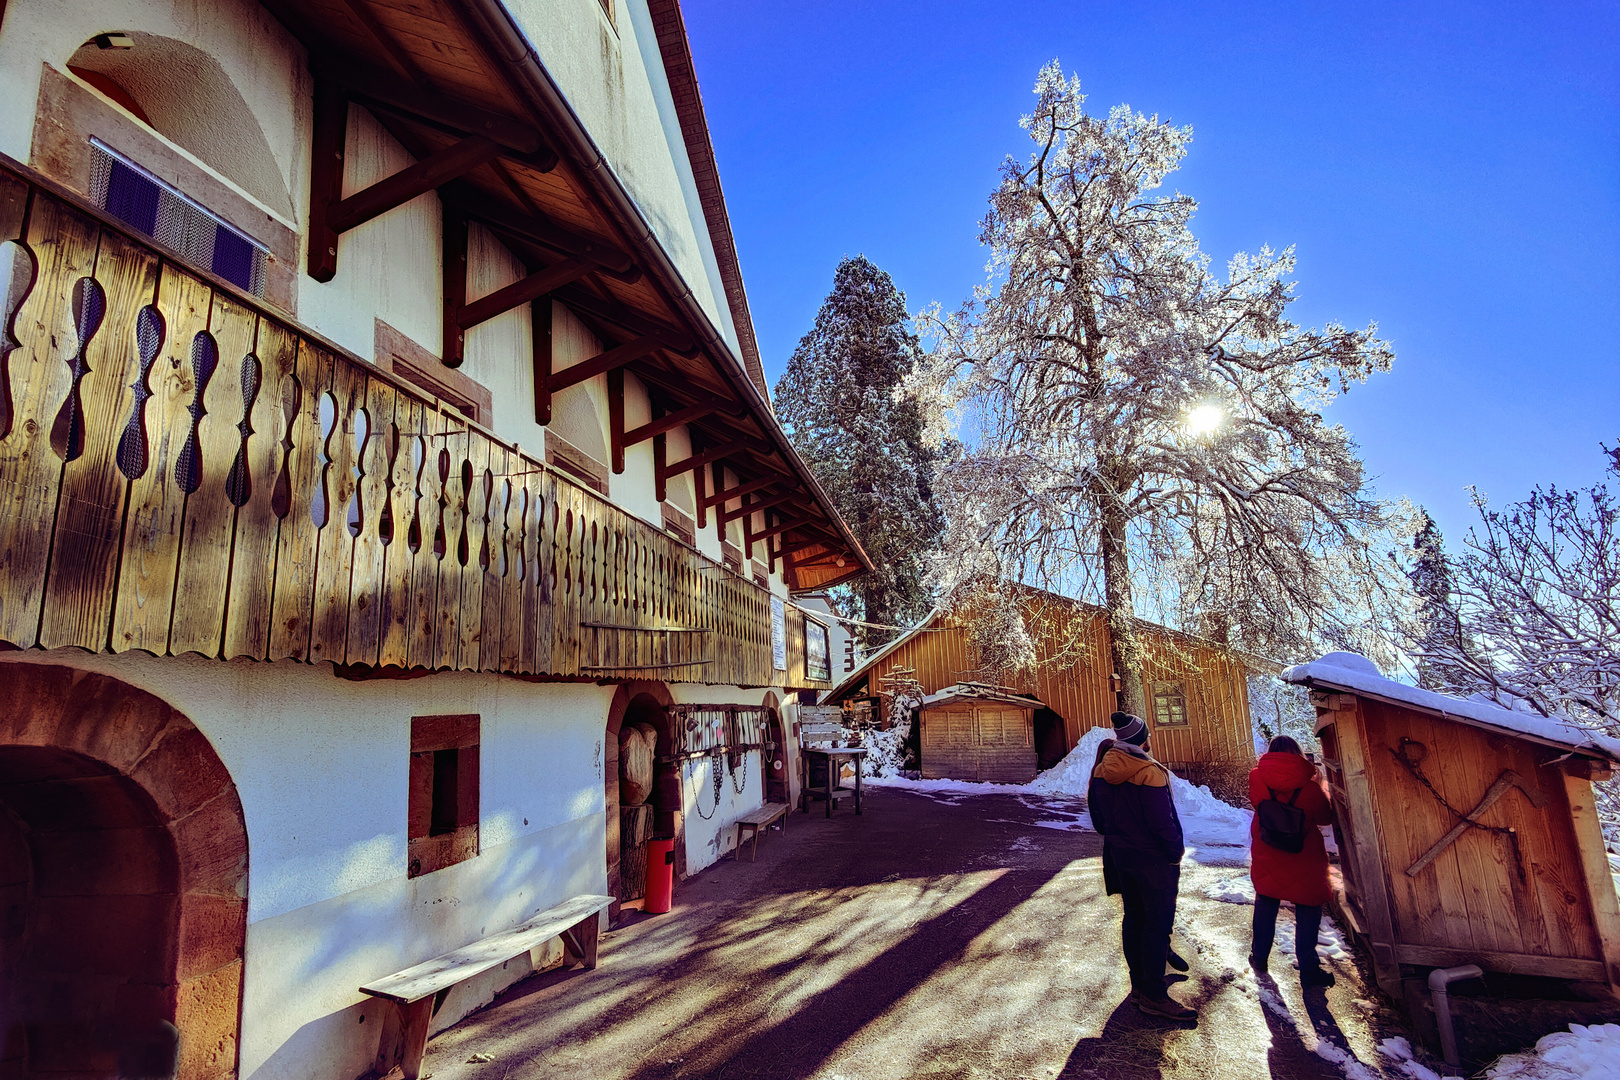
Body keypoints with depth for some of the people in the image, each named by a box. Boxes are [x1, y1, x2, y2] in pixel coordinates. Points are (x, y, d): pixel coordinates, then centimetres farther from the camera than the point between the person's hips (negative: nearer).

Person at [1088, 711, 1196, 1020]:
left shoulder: (1102, 771, 1)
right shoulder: (1149, 772, -22)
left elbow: (1097, 815, 9)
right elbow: (1162, 820, -21)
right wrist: (1175, 852, -7)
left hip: (1120, 855, 7)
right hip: (1153, 858, -7)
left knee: (1133, 918, 17)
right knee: (1157, 924, 2)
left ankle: (1139, 986, 27)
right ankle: (1153, 995, 8)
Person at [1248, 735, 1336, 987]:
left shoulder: (1257, 778, -10)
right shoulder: (1309, 786, -16)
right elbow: (1325, 817, -2)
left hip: (1266, 858, 3)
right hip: (1304, 860, -3)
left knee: (1265, 905, 18)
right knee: (1308, 912, 11)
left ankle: (1260, 957, 29)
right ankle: (1308, 968, 14)